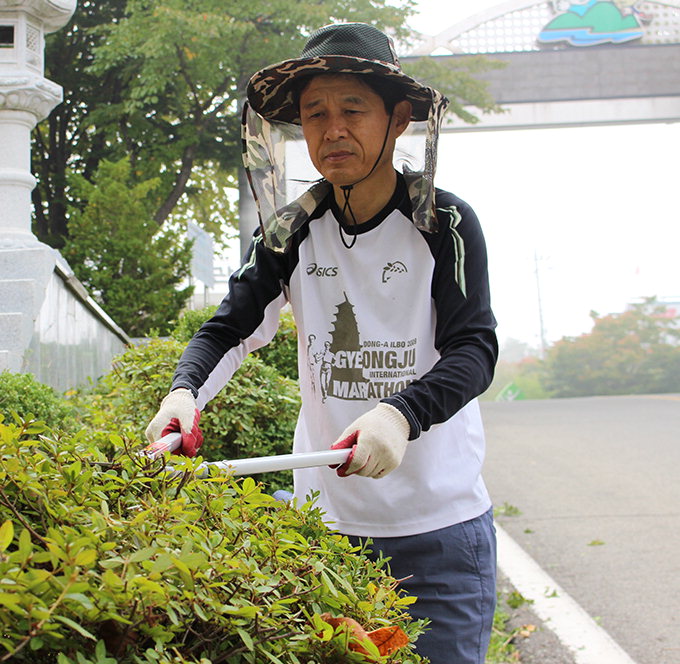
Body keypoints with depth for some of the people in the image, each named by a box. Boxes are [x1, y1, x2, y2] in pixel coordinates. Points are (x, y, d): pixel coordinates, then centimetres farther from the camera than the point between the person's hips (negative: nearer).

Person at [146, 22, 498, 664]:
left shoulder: (443, 222, -8)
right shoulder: (292, 231, 1)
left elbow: (475, 347, -14)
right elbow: (229, 327, -1)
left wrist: (400, 414, -33)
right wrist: (184, 391, -23)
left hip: (440, 523, -2)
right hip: (325, 520, 3)